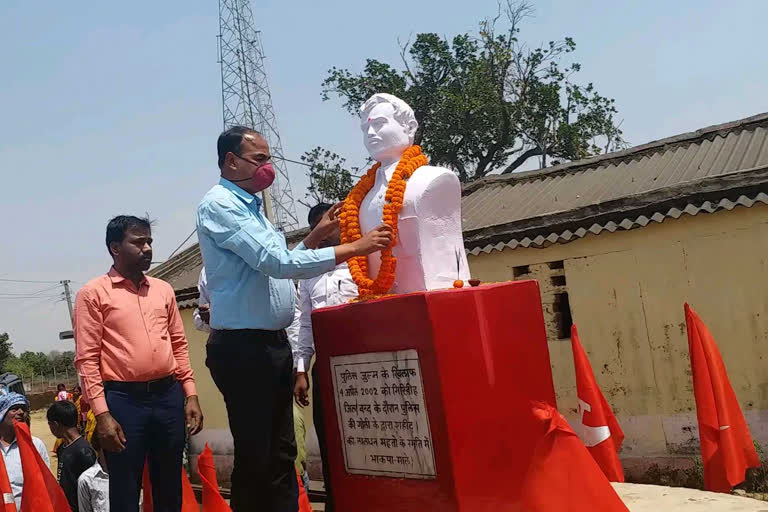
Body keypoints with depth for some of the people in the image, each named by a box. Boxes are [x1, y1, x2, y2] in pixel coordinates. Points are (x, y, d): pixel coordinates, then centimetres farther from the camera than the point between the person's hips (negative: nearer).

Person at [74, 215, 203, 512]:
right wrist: (101, 413, -12)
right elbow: (87, 358, -5)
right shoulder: (93, 293, 0)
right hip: (124, 399, -4)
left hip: (169, 395, 4)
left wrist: (191, 395, 8)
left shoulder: (163, 290, 14)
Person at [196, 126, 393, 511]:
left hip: (274, 344, 9)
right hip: (242, 348, -9)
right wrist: (354, 248, -20)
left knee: (282, 453, 11)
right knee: (255, 458, -3)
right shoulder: (220, 205, -13)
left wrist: (317, 234, 13)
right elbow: (277, 262, -22)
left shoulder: (250, 205, 16)